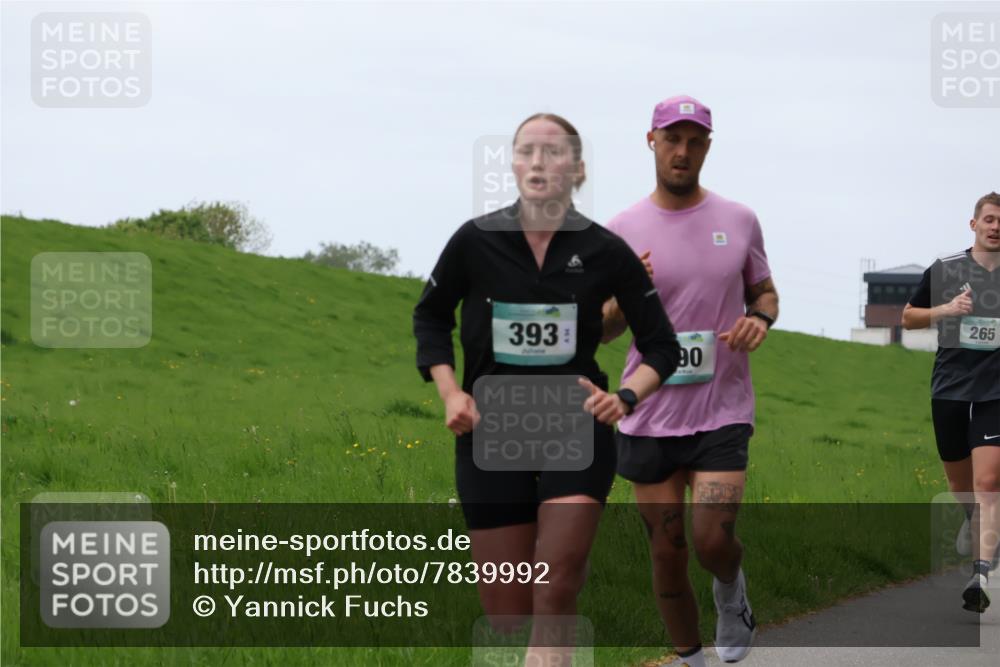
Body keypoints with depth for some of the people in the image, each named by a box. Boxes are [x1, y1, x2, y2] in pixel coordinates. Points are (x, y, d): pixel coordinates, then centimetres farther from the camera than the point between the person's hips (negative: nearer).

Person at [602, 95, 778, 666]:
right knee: (667, 554, 5)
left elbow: (765, 292, 18)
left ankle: (732, 593, 20)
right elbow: (600, 332, 5)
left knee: (713, 542, -15)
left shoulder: (739, 221, 4)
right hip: (649, 419, 1)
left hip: (724, 412, 0)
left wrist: (760, 318, -7)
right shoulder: (623, 231, 0)